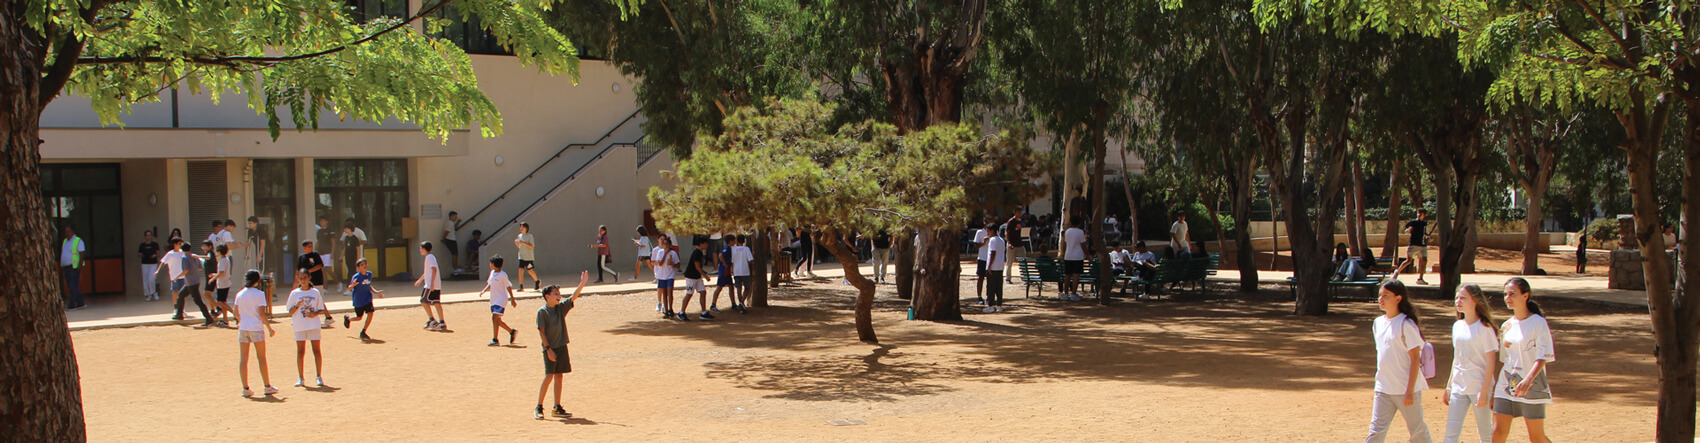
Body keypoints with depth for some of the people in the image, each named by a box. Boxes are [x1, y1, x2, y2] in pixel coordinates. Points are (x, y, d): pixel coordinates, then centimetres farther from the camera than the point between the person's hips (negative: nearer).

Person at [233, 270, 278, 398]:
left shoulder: (239, 294, 5)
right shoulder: (259, 294, -7)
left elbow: (236, 313, 8)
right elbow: (262, 314, -11)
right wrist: (269, 328, -4)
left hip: (243, 329, 4)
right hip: (256, 328, -4)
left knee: (244, 359, 4)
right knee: (261, 358, 5)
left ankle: (245, 388, 2)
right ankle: (267, 387, 11)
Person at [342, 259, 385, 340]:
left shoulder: (369, 274, 1)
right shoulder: (356, 277, -17)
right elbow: (349, 289, -16)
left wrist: (376, 292, 8)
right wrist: (352, 285, -37)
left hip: (367, 297, 4)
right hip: (358, 300, -4)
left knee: (370, 314, -14)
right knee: (359, 317, 9)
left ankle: (363, 333, 0)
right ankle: (347, 319, 44)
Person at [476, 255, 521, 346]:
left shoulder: (503, 275, -12)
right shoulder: (492, 273, 10)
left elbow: (508, 287, -9)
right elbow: (490, 285, 21)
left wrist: (512, 299, -6)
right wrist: (483, 291, 5)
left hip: (501, 299, -9)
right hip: (493, 300, 9)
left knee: (495, 317, -17)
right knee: (497, 320, 12)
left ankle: (495, 340, -15)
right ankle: (512, 331, 31)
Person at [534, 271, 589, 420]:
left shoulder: (561, 307, 8)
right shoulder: (542, 311, -6)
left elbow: (574, 297, 2)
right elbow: (541, 331, -9)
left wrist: (582, 283, -11)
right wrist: (548, 349, -15)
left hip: (562, 347, 6)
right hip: (550, 348, -6)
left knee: (558, 377, 8)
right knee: (549, 377, -10)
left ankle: (557, 408, 13)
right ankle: (539, 407, -2)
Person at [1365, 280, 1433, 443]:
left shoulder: (1406, 324, -12)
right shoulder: (1378, 322, 8)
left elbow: (1415, 358, -14)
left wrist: (1410, 390, -17)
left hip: (1406, 388, -5)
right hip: (1383, 389, 6)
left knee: (1417, 429, 8)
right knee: (1376, 430, -1)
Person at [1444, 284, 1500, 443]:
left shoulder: (1484, 328, -9)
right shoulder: (1457, 326, 8)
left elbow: (1491, 362, -11)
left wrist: (1484, 392, -16)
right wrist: (1448, 388, 16)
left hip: (1479, 387, -5)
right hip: (1458, 387, 5)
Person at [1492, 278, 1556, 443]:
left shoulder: (1538, 323, -8)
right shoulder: (1506, 326, 10)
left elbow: (1543, 357, -15)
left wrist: (1528, 379, -31)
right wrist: (1493, 391, 15)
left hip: (1532, 387, -5)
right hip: (1507, 386, 5)